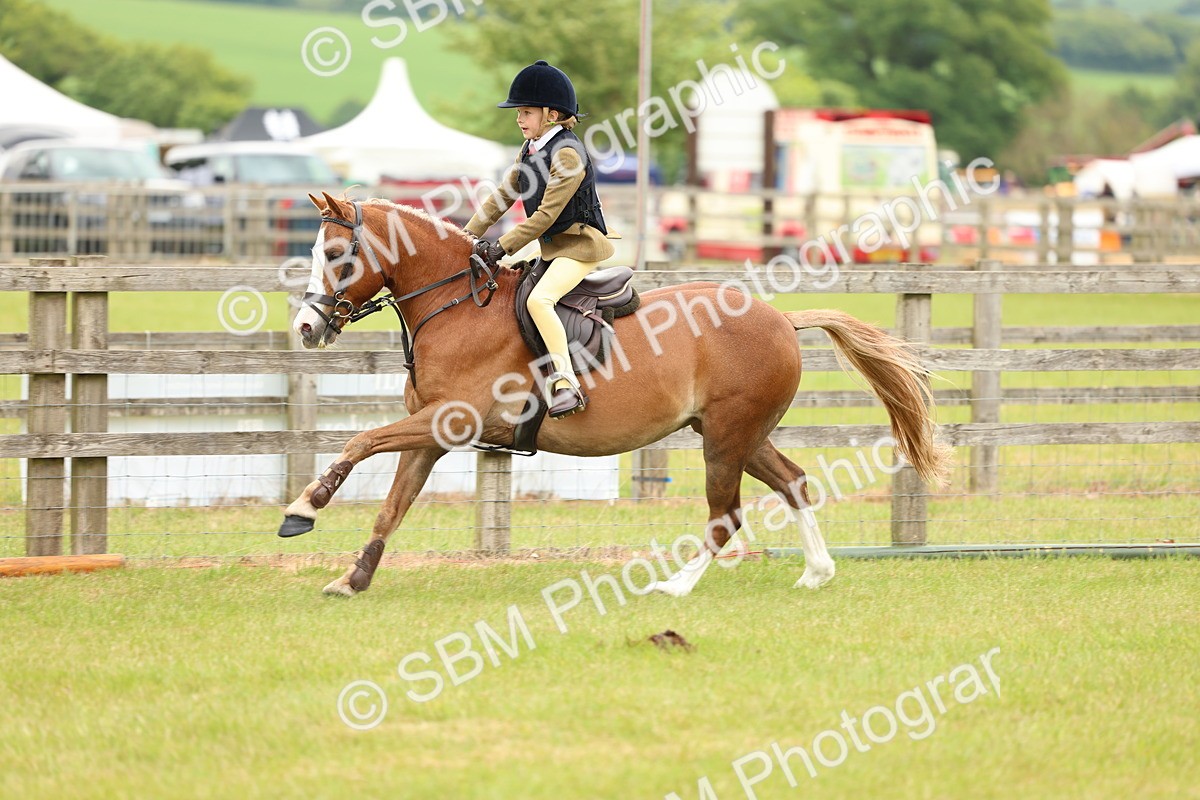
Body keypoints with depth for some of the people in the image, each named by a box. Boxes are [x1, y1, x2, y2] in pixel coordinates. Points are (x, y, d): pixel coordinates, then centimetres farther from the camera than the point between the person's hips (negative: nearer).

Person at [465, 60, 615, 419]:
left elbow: (546, 214, -21)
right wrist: (469, 237, 6)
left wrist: (502, 247, -21)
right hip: (551, 247, 11)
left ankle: (566, 383, -34)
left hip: (579, 244, -11)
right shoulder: (529, 151, 11)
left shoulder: (567, 154, -18)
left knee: (538, 299, -30)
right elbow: (502, 196, 16)